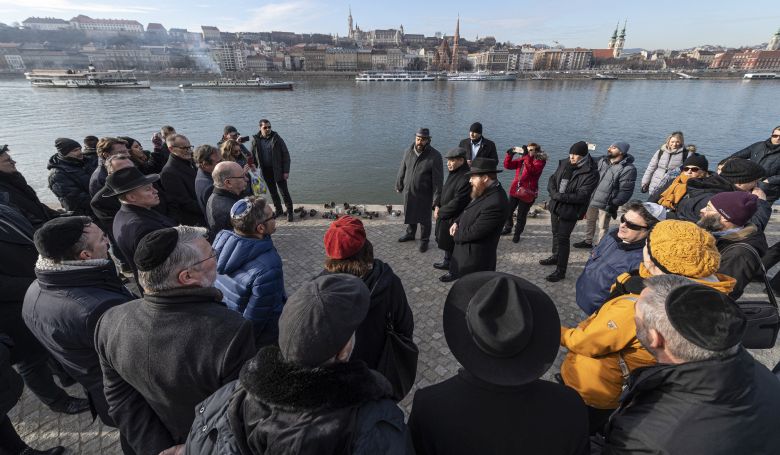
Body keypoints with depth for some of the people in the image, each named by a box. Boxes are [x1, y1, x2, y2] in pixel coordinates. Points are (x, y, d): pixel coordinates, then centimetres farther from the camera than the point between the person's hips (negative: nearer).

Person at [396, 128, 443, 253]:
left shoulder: (435, 156, -16)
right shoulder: (408, 152, -2)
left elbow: (438, 179, -15)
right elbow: (402, 170, 8)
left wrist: (437, 198, -16)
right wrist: (399, 185, 13)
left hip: (425, 195, -4)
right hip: (408, 192, 4)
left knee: (424, 219, 10)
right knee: (409, 215, 21)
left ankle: (424, 240, 29)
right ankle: (410, 234, 44)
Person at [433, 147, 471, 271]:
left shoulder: (466, 178, -26)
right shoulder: (453, 173, 4)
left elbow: (457, 203, -26)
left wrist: (440, 212, -14)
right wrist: (437, 206, -1)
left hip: (454, 220, -8)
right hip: (445, 216, 8)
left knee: (452, 246, 7)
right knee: (446, 243, 22)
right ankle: (447, 262, 41)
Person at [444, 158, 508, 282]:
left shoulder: (495, 203, -33)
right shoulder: (487, 191, -3)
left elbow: (473, 233, -27)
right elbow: (469, 210, 13)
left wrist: (456, 235, -9)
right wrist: (457, 222, -3)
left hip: (475, 257, -8)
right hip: (467, 250, 8)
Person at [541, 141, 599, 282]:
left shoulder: (591, 173, -16)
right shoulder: (564, 164, 1)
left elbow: (581, 196, -21)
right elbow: (552, 179, 8)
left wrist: (559, 196, -21)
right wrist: (554, 193, -12)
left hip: (570, 211, -6)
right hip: (555, 206, 6)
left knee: (563, 238, -2)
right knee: (556, 234, 22)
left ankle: (561, 271, 9)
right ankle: (556, 257, 44)